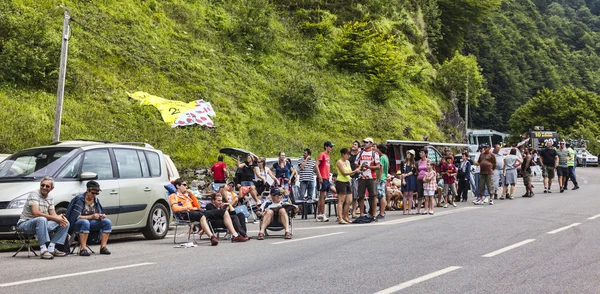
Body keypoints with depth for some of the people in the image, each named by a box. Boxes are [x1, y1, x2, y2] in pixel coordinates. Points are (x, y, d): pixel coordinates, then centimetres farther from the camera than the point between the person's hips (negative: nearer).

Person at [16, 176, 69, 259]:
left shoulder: (50, 199, 12)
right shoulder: (34, 194, -13)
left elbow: (53, 214, 5)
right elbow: (36, 213, -25)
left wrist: (59, 217, -21)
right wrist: (55, 218, -28)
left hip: (41, 224, 8)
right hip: (25, 224, -8)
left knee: (65, 223, -5)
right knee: (41, 219, -40)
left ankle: (51, 248, -12)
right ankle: (43, 250, -40)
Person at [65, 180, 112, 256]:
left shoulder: (95, 200, 5)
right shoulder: (80, 199, -13)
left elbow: (100, 212, 11)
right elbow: (76, 217, -21)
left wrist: (102, 215, -14)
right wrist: (91, 217, -29)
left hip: (90, 223, 6)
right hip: (77, 224, -6)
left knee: (107, 222, -16)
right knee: (85, 222, -40)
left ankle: (103, 247, -21)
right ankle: (83, 249, -40)